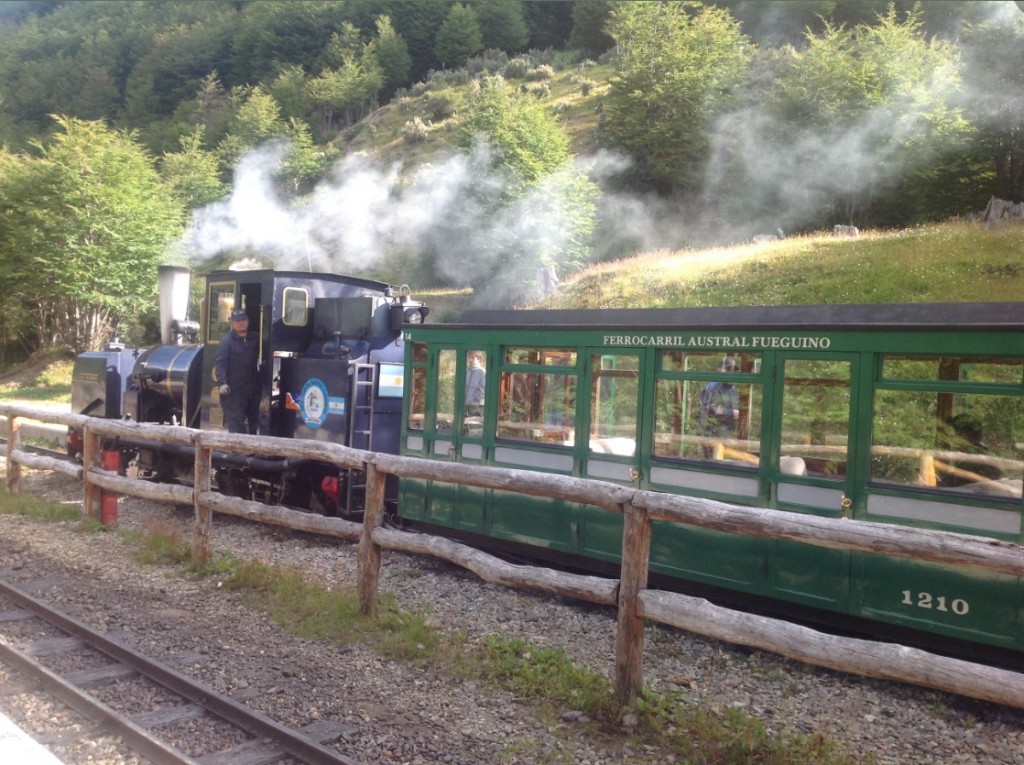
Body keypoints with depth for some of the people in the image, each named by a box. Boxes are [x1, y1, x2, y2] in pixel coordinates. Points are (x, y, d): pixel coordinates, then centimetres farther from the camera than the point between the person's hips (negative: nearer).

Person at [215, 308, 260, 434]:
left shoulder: (255, 340, 12)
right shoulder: (226, 340, -5)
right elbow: (221, 363, -13)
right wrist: (222, 383, -24)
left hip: (253, 390, 6)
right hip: (233, 390, -6)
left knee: (253, 421, 13)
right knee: (235, 423, -7)